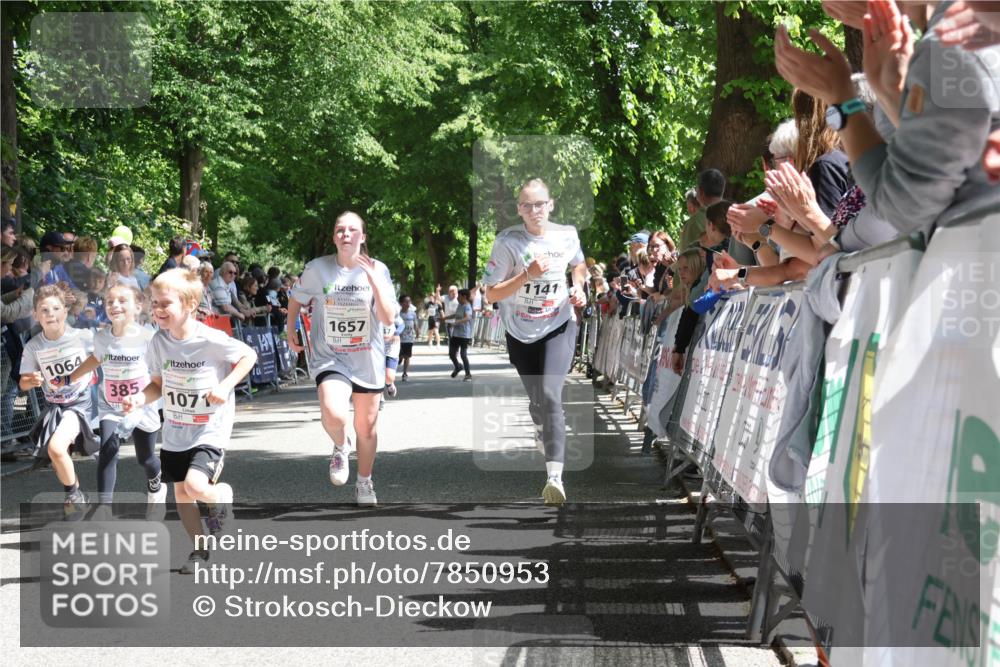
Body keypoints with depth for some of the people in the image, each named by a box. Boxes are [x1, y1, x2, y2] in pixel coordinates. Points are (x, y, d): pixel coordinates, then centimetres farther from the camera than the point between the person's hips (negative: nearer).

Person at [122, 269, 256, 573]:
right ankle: (200, 549, 30)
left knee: (195, 486, -23)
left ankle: (223, 495, 12)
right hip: (174, 433, 6)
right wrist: (140, 398, -13)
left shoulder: (211, 340, -19)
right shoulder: (159, 342, -3)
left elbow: (249, 356, -7)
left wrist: (225, 385, -20)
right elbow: (159, 384, 8)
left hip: (210, 431, -6)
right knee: (181, 493, 11)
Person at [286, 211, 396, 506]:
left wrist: (375, 282, -23)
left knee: (366, 428, 12)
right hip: (329, 357, -2)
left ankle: (364, 484, 36)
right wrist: (291, 330, 2)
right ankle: (340, 447, 7)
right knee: (334, 415, -28)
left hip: (368, 360, 2)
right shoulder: (318, 268, -8)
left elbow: (389, 319, -14)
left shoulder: (378, 270, -7)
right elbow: (296, 299, 11)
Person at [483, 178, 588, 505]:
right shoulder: (508, 241, -15)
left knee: (550, 394, -21)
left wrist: (579, 288, -3)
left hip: (558, 327, -1)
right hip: (520, 333, 1)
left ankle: (555, 475, -29)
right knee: (536, 399, 16)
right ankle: (542, 428, 56)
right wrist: (527, 275, -28)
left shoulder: (567, 235, -7)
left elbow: (578, 264, 17)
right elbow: (491, 294, -16)